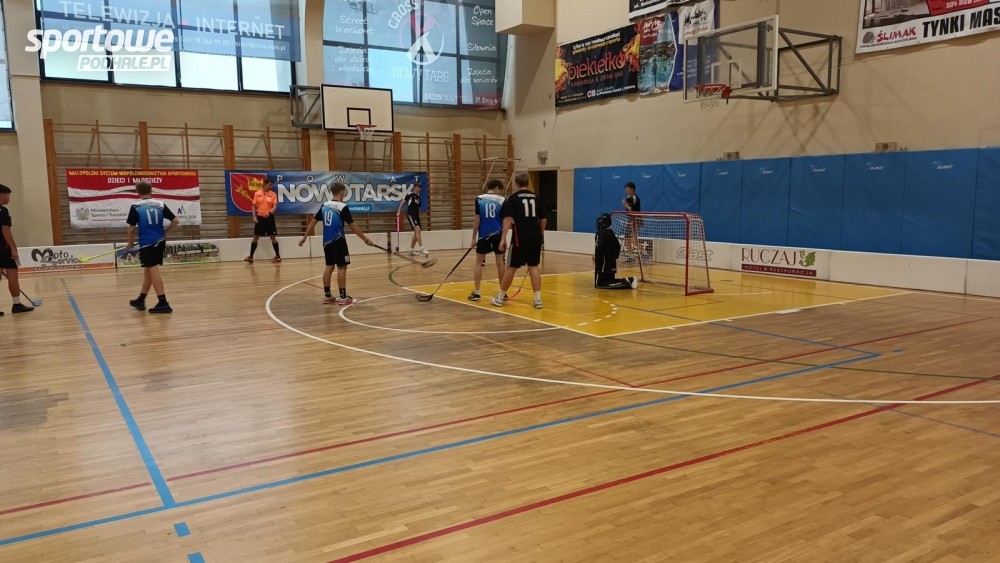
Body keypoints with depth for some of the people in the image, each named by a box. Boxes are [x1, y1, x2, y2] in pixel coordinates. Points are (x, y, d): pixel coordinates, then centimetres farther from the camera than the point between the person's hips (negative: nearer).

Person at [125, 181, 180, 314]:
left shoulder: (135, 207, -5)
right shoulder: (160, 205, 6)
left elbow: (132, 228, -3)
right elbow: (176, 220, 3)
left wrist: (130, 242, 14)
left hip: (147, 243, -5)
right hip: (159, 242, 5)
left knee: (153, 271, -5)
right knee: (148, 270, 17)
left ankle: (163, 303, -10)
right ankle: (140, 300, 30)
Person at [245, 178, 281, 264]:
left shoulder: (273, 194, -1)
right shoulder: (257, 194, 3)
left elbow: (275, 206, -7)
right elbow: (254, 206, 5)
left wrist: (269, 213, -26)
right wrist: (254, 217, -6)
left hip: (269, 218, -1)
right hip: (259, 218, 1)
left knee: (273, 237, 1)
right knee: (255, 237, 5)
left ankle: (278, 256, 9)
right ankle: (251, 257, 12)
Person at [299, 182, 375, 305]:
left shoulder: (324, 206, 7)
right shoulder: (343, 207, -11)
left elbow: (313, 222, 10)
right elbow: (352, 226, -13)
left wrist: (304, 237, 17)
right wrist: (366, 239, -9)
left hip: (327, 241, 7)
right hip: (338, 241, -7)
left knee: (329, 266, 13)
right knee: (342, 267, -3)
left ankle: (327, 296, 16)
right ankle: (343, 297, -3)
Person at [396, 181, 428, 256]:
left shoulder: (419, 198, 15)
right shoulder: (410, 194, -5)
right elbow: (403, 202, -2)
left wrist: (419, 217, 20)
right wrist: (398, 211, -8)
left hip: (416, 216, 8)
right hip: (410, 215, -8)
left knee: (416, 233, 8)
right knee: (417, 230, -21)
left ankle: (411, 250, 17)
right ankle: (422, 249, -26)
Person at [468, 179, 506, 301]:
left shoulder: (479, 199, -2)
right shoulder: (501, 200, 0)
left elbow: (477, 220, -4)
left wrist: (474, 238, 1)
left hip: (483, 235, -1)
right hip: (498, 235, 1)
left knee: (479, 262, 8)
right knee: (500, 263, 7)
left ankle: (476, 292, 5)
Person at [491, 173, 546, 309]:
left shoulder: (512, 198, -2)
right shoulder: (535, 197, 11)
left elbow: (508, 219, -12)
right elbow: (543, 219, 16)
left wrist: (503, 238, -15)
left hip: (521, 238, -4)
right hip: (535, 237, 4)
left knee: (511, 267, 5)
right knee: (533, 267, 9)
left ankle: (500, 298, 15)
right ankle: (538, 299, 2)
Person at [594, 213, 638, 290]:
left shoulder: (601, 233, -13)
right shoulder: (611, 232, 13)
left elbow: (600, 247, -23)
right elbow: (618, 246, 18)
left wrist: (597, 258, -10)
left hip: (604, 263, -9)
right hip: (612, 264, 9)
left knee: (599, 284, -10)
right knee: (610, 281, 20)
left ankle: (624, 282, -21)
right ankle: (629, 281, 0)